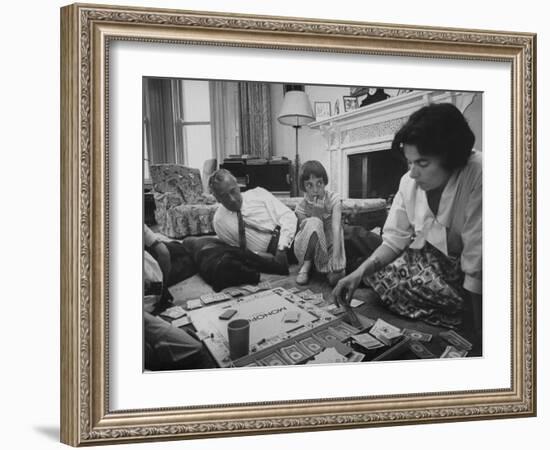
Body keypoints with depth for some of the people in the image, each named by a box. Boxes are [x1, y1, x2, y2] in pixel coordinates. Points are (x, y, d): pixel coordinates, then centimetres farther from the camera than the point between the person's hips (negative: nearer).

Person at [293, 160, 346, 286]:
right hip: (306, 248, 2)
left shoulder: (334, 199, -15)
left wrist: (336, 257, -41)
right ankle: (306, 265, -17)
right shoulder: (302, 206, -12)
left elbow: (336, 228, -28)